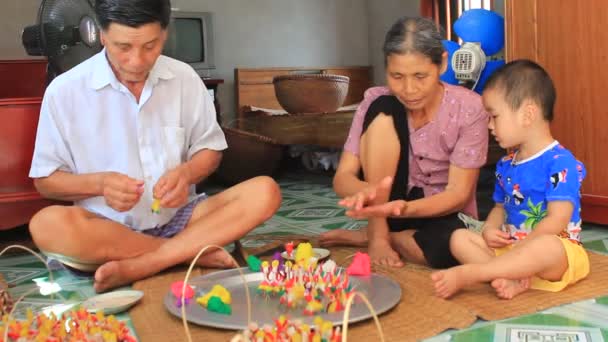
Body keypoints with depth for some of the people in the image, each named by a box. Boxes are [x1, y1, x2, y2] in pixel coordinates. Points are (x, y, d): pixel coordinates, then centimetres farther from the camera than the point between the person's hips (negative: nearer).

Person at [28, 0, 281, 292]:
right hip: (107, 226, -2)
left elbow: (210, 150, 9)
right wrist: (99, 183, -21)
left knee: (264, 192, -20)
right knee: (47, 224, -34)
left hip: (176, 218, 2)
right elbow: (45, 180, -1)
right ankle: (193, 252, -20)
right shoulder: (64, 90, -7)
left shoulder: (185, 79, 0)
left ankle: (135, 266, -25)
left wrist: (187, 172, -14)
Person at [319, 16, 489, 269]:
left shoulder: (469, 108, -17)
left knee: (450, 246, -39)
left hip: (440, 213, 0)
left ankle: (362, 236, -10)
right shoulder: (376, 100, -13)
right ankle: (377, 235, -16)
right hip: (390, 205, 1)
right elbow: (342, 177, -16)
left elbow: (459, 193, -20)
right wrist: (366, 191, -41)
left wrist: (405, 208, -40)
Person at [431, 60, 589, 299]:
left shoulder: (560, 162, -14)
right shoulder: (506, 166, 10)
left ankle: (467, 274, -34)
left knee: (547, 247, -40)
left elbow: (556, 221, -20)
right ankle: (512, 280, -29)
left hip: (557, 252, -7)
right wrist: (490, 229, -3)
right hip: (510, 249, 7)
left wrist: (516, 251, -20)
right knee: (460, 237, -8)